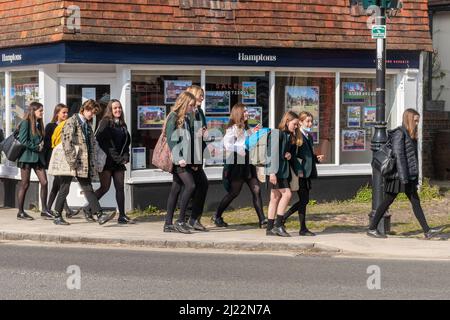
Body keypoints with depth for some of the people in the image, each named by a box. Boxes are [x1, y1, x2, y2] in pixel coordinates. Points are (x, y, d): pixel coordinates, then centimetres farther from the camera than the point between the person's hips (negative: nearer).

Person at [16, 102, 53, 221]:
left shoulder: (39, 124, 14)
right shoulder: (25, 123, -8)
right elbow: (23, 141, -15)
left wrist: (41, 146, -2)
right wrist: (37, 147, -11)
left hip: (38, 157, 7)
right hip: (27, 156, -7)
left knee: (44, 182, -2)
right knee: (25, 184, -1)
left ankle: (44, 210, 4)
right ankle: (20, 212, 7)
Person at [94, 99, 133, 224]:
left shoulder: (122, 125, 16)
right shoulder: (105, 123, -5)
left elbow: (127, 142, 20)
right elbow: (98, 140, -12)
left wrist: (125, 157, 4)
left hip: (119, 162, 6)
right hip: (107, 161, -6)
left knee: (120, 187, 1)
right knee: (105, 187, -6)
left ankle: (122, 216, 1)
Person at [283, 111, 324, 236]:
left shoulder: (309, 136, 17)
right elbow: (293, 155, -16)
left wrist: (317, 158, 5)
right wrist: (298, 171, -21)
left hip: (308, 173, 9)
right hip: (300, 173, -9)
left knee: (304, 200, 9)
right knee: (304, 200, -4)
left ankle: (283, 217, 21)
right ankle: (303, 228, 3)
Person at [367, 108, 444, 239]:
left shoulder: (410, 135, 14)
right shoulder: (399, 134, -14)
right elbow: (398, 155, -19)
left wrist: (415, 178, 17)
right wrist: (403, 178, -23)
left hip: (408, 176, 9)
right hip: (397, 176, -9)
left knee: (415, 202, 4)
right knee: (387, 201, -1)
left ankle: (427, 231, 1)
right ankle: (372, 229, 9)